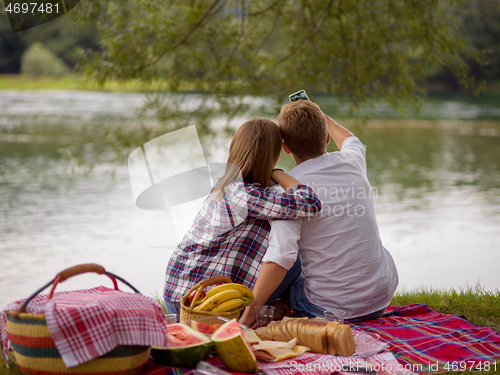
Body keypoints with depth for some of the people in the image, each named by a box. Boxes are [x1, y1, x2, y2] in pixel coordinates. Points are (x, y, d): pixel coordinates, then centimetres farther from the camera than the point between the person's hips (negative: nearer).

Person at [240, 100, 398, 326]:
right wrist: (323, 119, 44)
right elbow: (351, 142, 27)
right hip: (381, 300, 4)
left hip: (328, 307, -4)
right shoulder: (352, 162, -1)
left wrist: (248, 316, -25)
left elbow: (280, 257, -29)